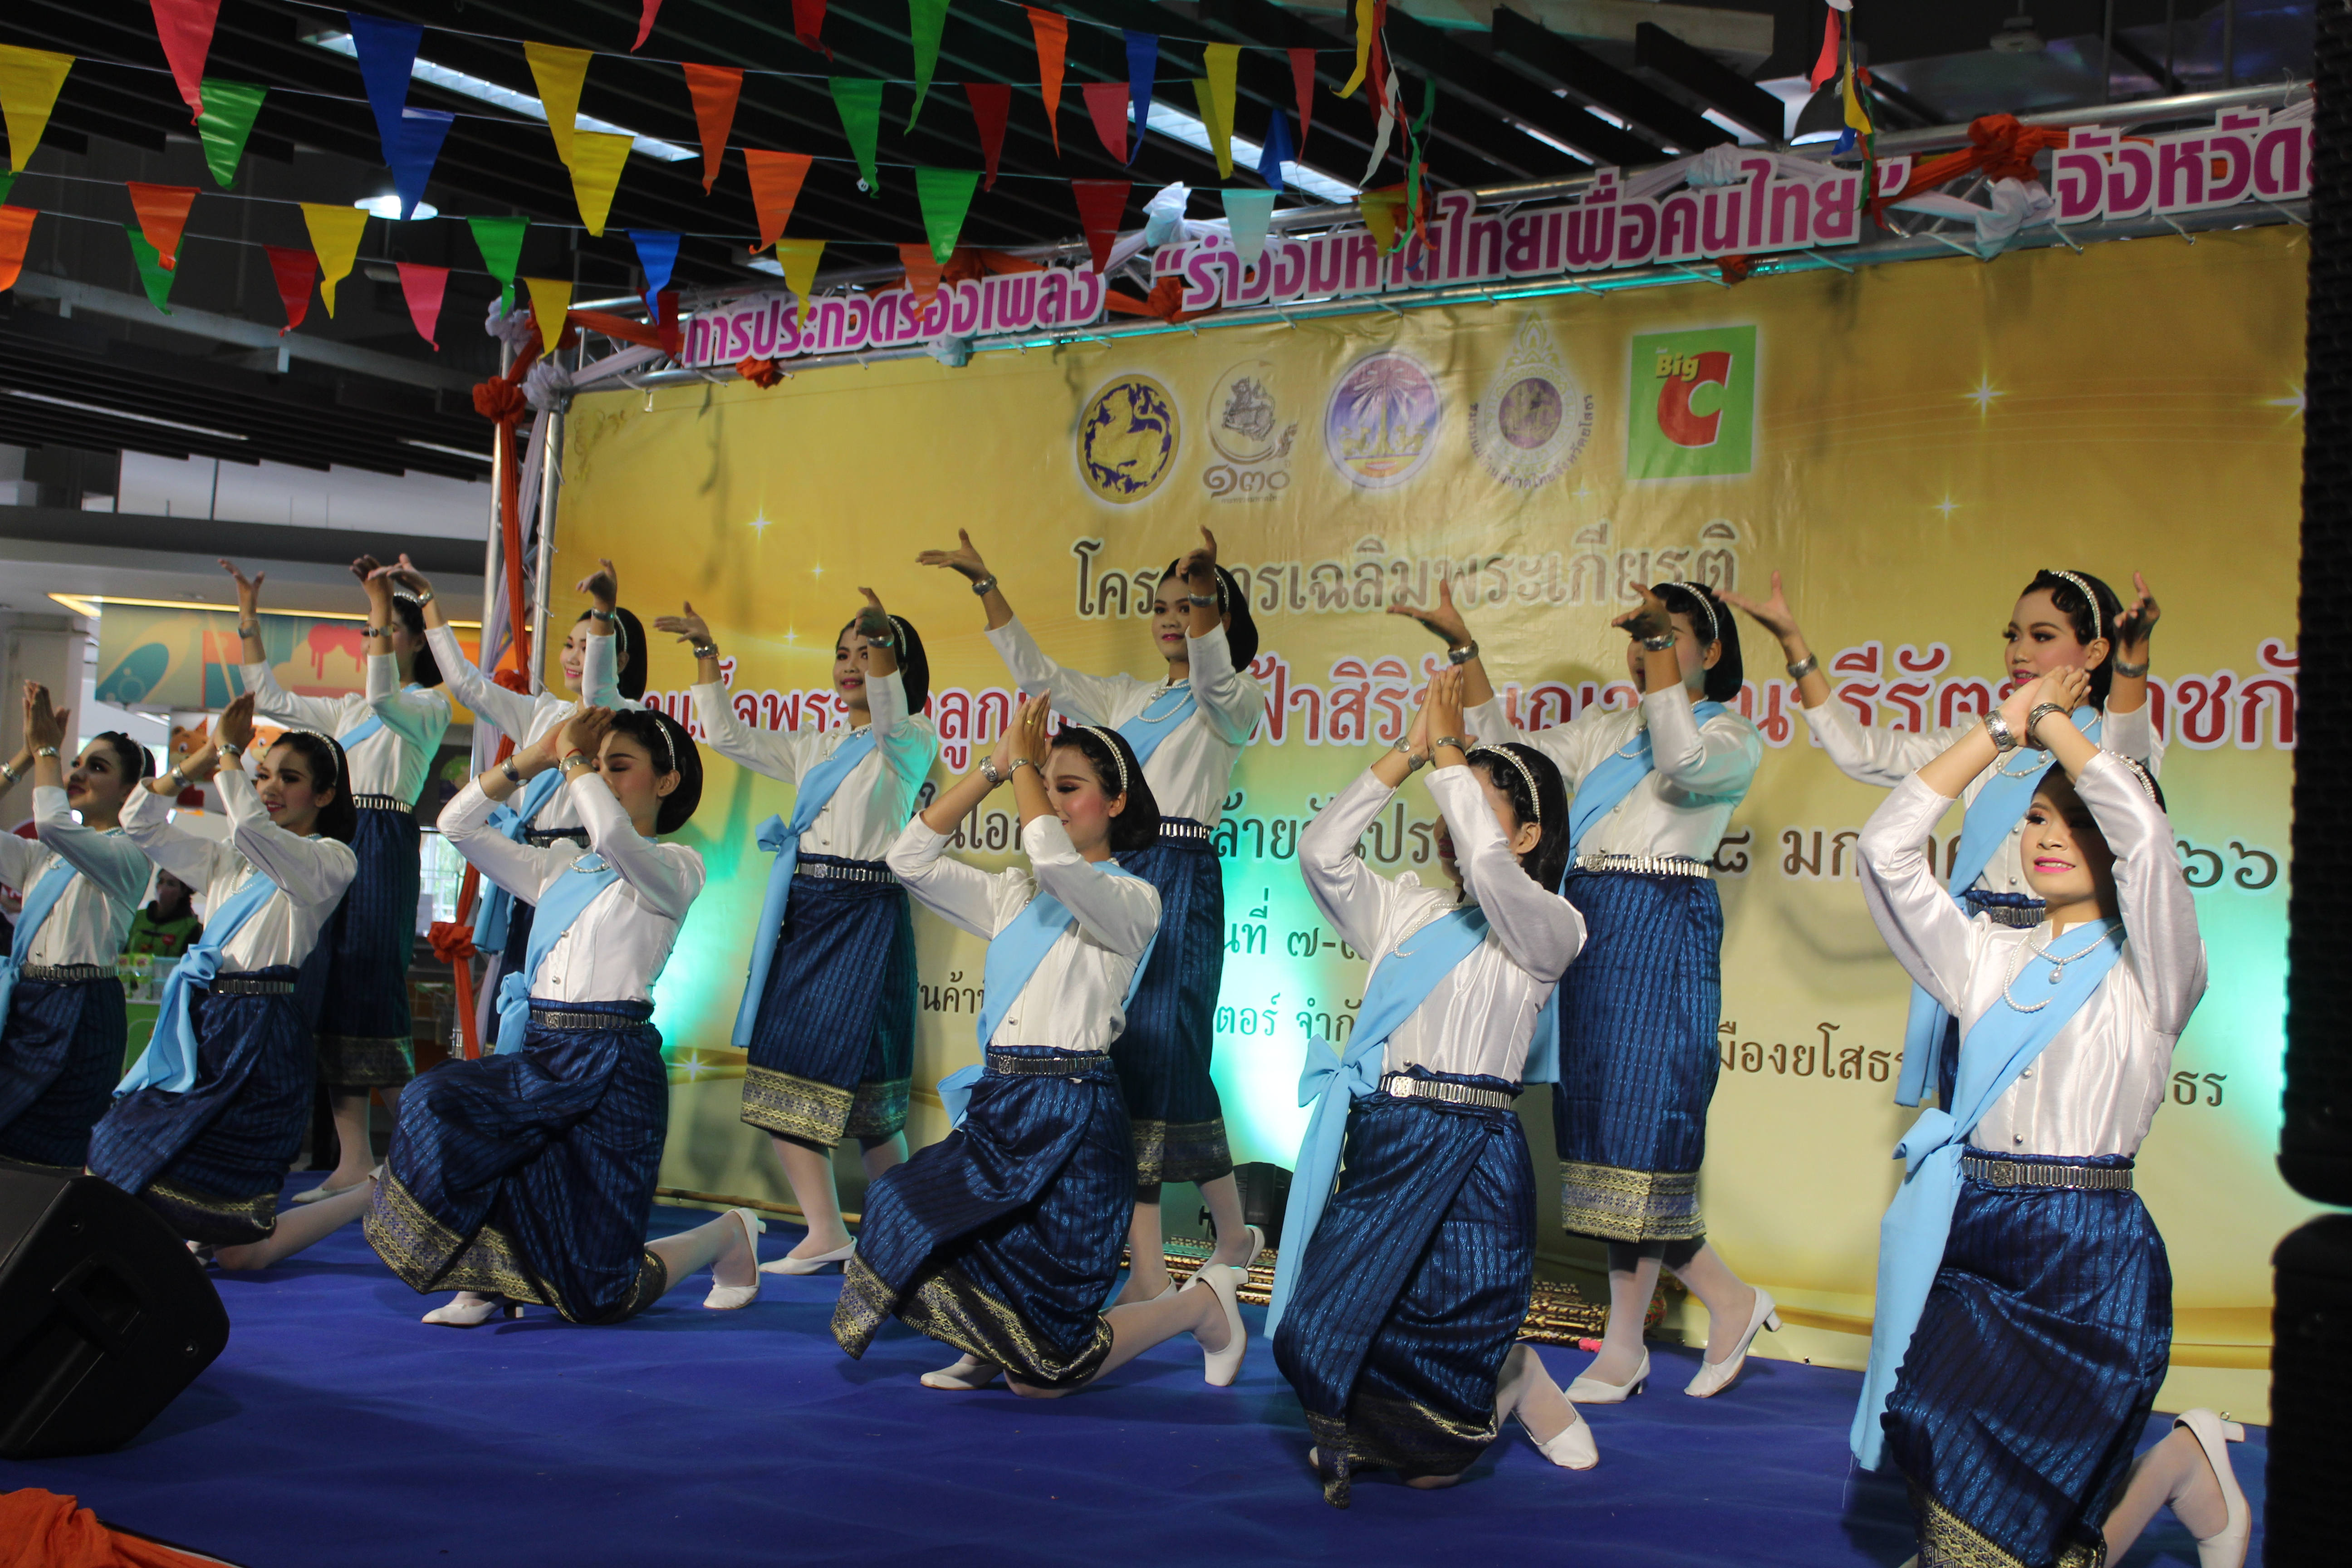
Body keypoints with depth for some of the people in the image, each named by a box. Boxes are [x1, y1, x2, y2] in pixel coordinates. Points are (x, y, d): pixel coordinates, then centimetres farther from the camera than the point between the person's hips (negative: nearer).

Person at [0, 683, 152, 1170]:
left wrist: (46, 748, -10)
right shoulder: (46, 856, 18)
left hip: (78, 1014, -7)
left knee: (46, 1160, -4)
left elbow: (52, 821, -24)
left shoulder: (128, 855, -8)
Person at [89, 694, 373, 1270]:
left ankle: (378, 1195, 9)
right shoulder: (230, 863, 19)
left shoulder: (330, 860, -4)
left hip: (257, 1039, -8)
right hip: (199, 1032, 8)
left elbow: (249, 826, -21)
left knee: (239, 1253, -9)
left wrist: (229, 752, -8)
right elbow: (141, 823, 17)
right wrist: (204, 757, 8)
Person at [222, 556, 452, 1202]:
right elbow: (271, 699, 25)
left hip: (384, 843, -7)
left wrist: (384, 604, -19)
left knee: (372, 985, -15)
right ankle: (353, 1161, 2)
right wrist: (249, 618, 21)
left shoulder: (429, 704, 3)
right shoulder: (345, 711, 25)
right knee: (329, 990, 1)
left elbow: (384, 699, -18)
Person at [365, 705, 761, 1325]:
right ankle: (482, 1281, -7)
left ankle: (728, 1234, 23)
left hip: (612, 1066, -6)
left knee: (596, 1297, -6)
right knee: (432, 1105, -27)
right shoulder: (559, 867, 19)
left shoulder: (675, 868, -1)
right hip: (537, 1054, 6)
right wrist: (536, 756, 8)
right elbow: (458, 823, 16)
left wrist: (575, 759, -6)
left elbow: (612, 831, -22)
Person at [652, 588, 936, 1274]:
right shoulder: (815, 747, 21)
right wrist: (706, 653, 16)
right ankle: (825, 1232, 6)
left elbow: (889, 713, -21)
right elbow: (728, 737, 23)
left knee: (862, 1077, -7)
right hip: (801, 910, 7)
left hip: (868, 914, -6)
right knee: (780, 1068, 0)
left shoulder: (911, 741, 2)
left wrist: (885, 637, -38)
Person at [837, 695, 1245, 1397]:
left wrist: (1024, 762, -10)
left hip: (1072, 1121, -7)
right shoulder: (1013, 896, 16)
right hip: (997, 1109, 7)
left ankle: (1203, 1303, 18)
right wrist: (994, 767, 2)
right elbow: (911, 858, 6)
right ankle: (992, 1349, 17)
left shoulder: (1130, 900, -5)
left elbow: (1051, 856, -25)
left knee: (1042, 1375, -7)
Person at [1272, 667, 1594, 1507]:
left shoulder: (1549, 928, 1)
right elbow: (1319, 851, 2)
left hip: (1470, 1160, -5)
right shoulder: (1404, 909, 16)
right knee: (1320, 1343, -3)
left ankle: (1515, 1382, 29)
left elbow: (1487, 866, -20)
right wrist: (1410, 751, 1)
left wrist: (1450, 749, -10)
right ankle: (1508, 1378, 23)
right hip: (1380, 1144, 5)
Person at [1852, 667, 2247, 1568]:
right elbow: (1886, 848, 4)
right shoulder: (1988, 958, 13)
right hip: (1968, 1240, 5)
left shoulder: (2151, 972, -1)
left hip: (2089, 1260, -5)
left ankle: (2182, 1463, 22)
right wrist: (2001, 730, 4)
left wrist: (2054, 721, -4)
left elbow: (2143, 829, -18)